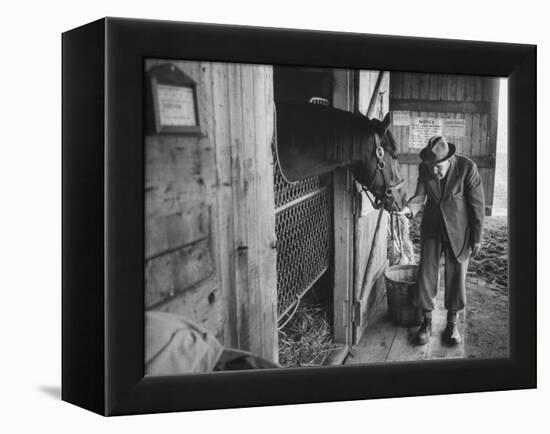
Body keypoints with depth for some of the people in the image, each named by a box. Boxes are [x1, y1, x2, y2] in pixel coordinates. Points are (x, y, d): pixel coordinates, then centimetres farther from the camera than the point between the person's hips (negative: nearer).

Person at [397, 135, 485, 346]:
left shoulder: (467, 168, -20)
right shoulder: (424, 168, -10)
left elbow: (477, 204, -12)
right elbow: (420, 196, -5)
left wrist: (477, 238, -8)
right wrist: (409, 208, -29)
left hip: (458, 230, -3)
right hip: (432, 227, 3)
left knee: (456, 276, 6)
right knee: (426, 273, 4)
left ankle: (452, 324, 22)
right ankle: (426, 322, 19)